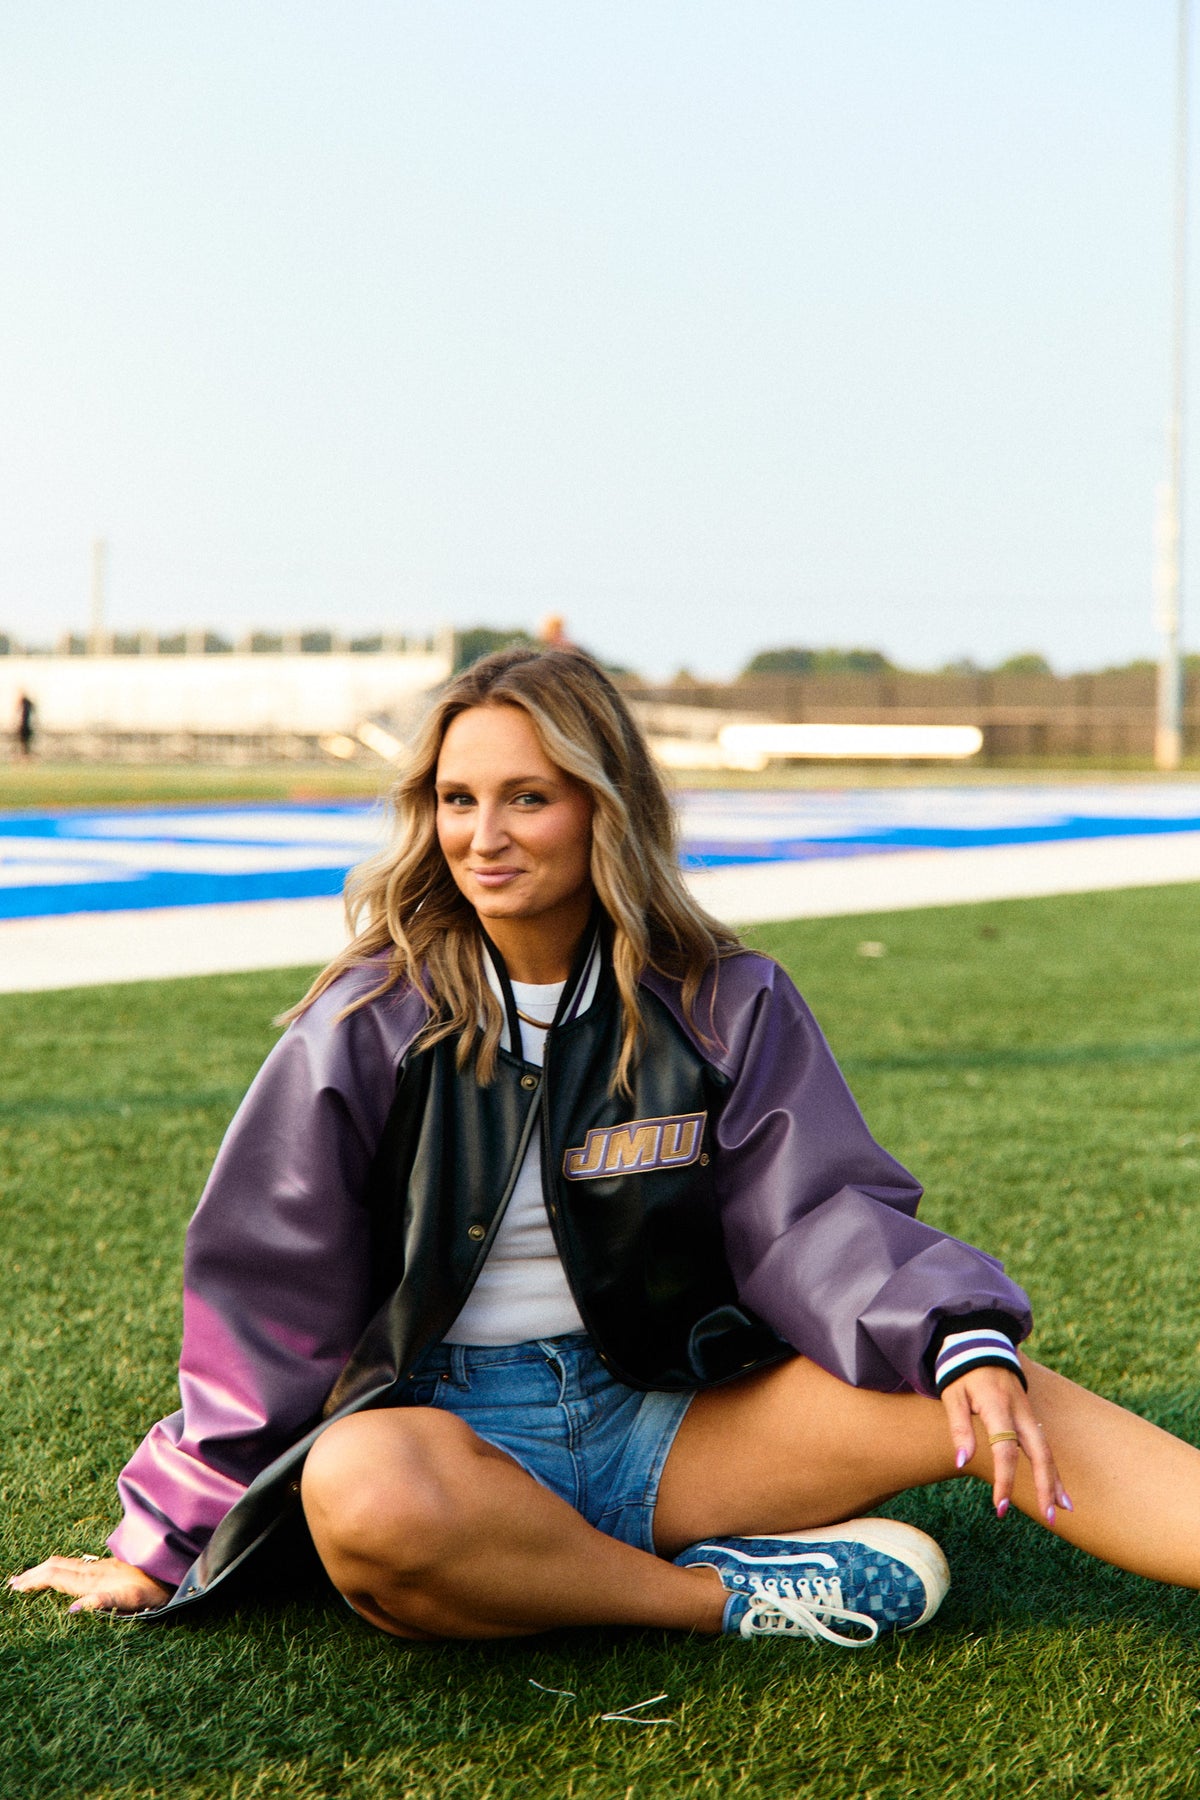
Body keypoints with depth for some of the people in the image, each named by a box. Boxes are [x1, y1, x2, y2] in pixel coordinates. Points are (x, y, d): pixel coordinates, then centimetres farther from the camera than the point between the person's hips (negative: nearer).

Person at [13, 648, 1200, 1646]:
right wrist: (164, 1547, 2)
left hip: (657, 1425, 2)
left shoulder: (724, 1007, 3)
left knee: (980, 1397, -20)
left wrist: (966, 1342, -24)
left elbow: (815, 1218, -4)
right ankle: (731, 1596, -24)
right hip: (444, 1431, -2)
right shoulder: (370, 1025, -2)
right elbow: (266, 1303, 1)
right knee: (359, 1488, -39)